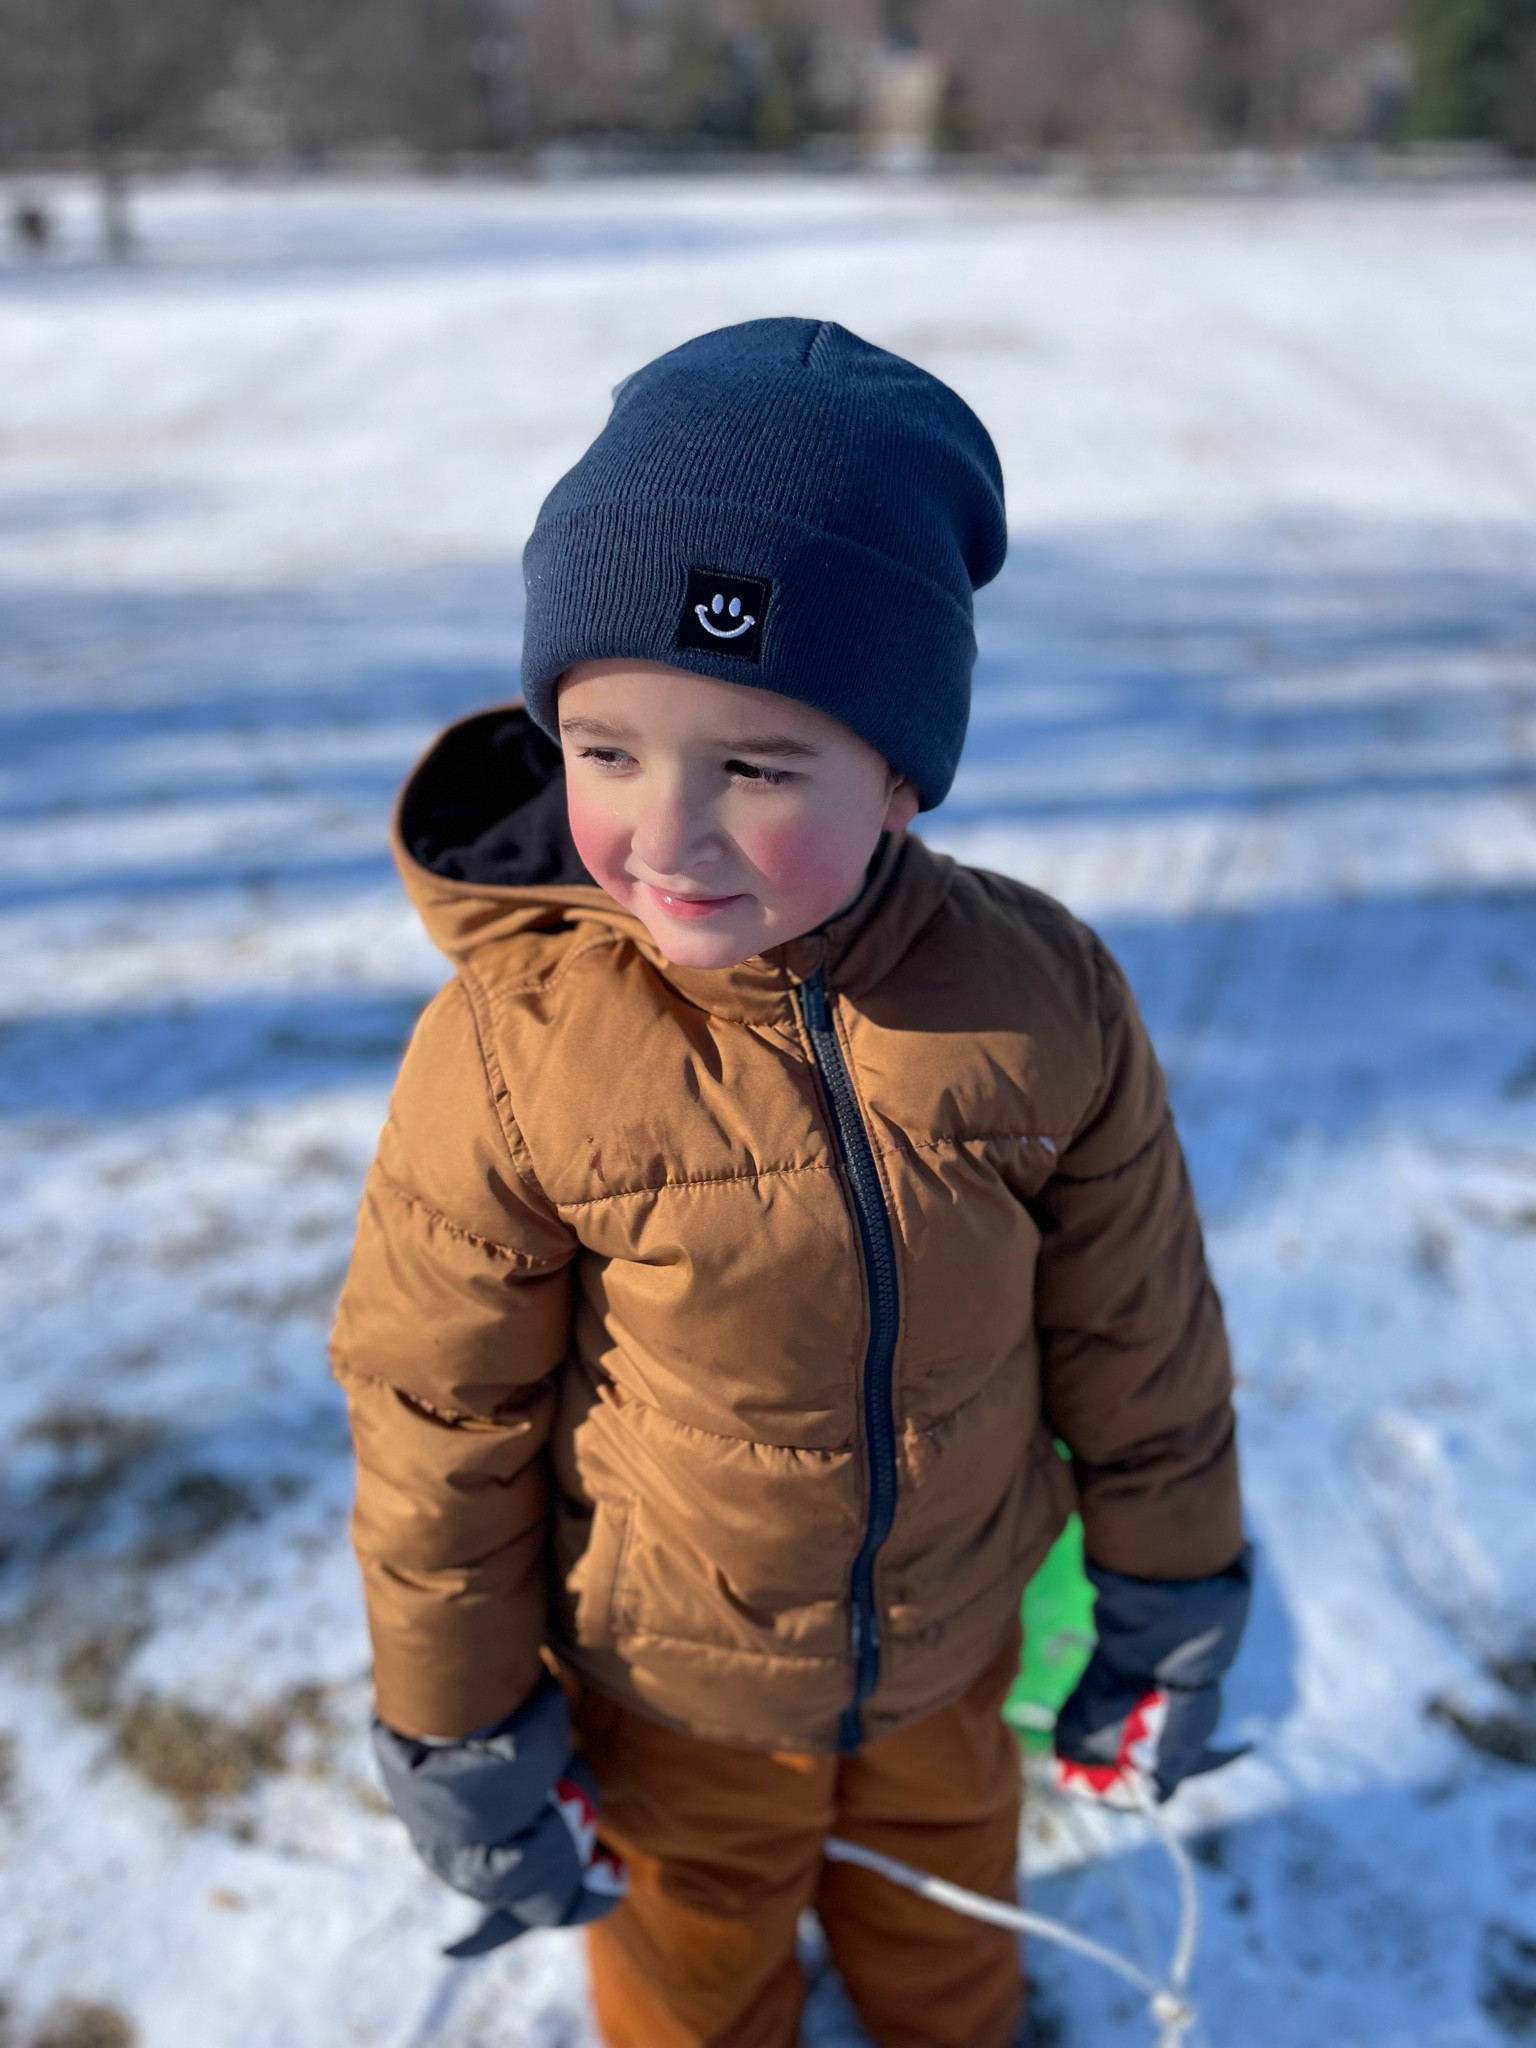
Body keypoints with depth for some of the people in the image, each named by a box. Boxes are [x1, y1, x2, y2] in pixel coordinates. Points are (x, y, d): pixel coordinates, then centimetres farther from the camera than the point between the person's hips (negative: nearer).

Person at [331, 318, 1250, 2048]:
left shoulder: (1042, 1001, -23)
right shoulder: (505, 1052, -29)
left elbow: (1141, 1331, -8)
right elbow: (438, 1416, -15)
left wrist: (1173, 1599, 3)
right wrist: (456, 1730, -6)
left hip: (955, 1642, 3)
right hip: (668, 1688, -2)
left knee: (942, 1887, 33)